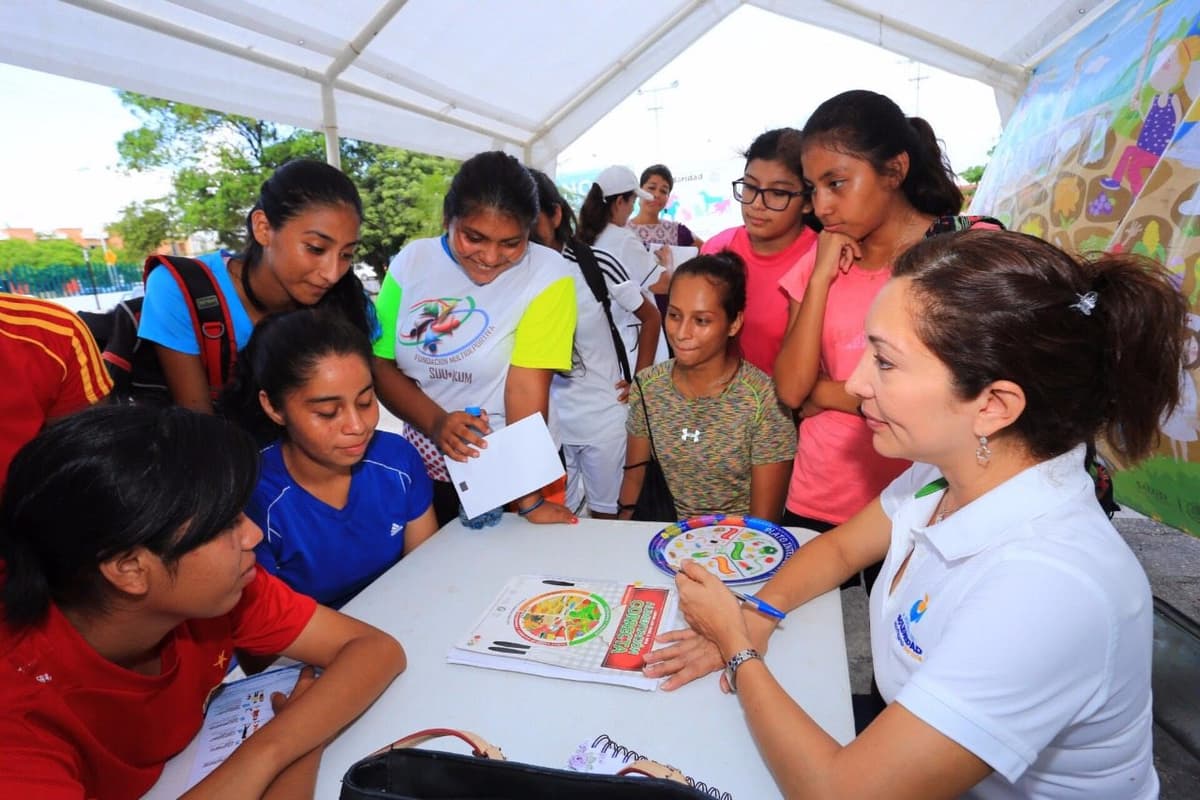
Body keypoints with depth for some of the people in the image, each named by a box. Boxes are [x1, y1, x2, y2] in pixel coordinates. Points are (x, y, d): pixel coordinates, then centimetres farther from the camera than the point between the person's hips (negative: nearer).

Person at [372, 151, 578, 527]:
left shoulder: (547, 276, -16)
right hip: (424, 470, 4)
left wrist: (529, 500, -24)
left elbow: (526, 390, -21)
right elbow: (379, 365, -3)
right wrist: (435, 422, -20)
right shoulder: (412, 261, -4)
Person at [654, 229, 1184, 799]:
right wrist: (755, 617, -11)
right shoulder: (952, 466, -13)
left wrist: (738, 649, -17)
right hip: (911, 753, 5)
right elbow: (838, 548, 5)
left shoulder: (1043, 588, -35)